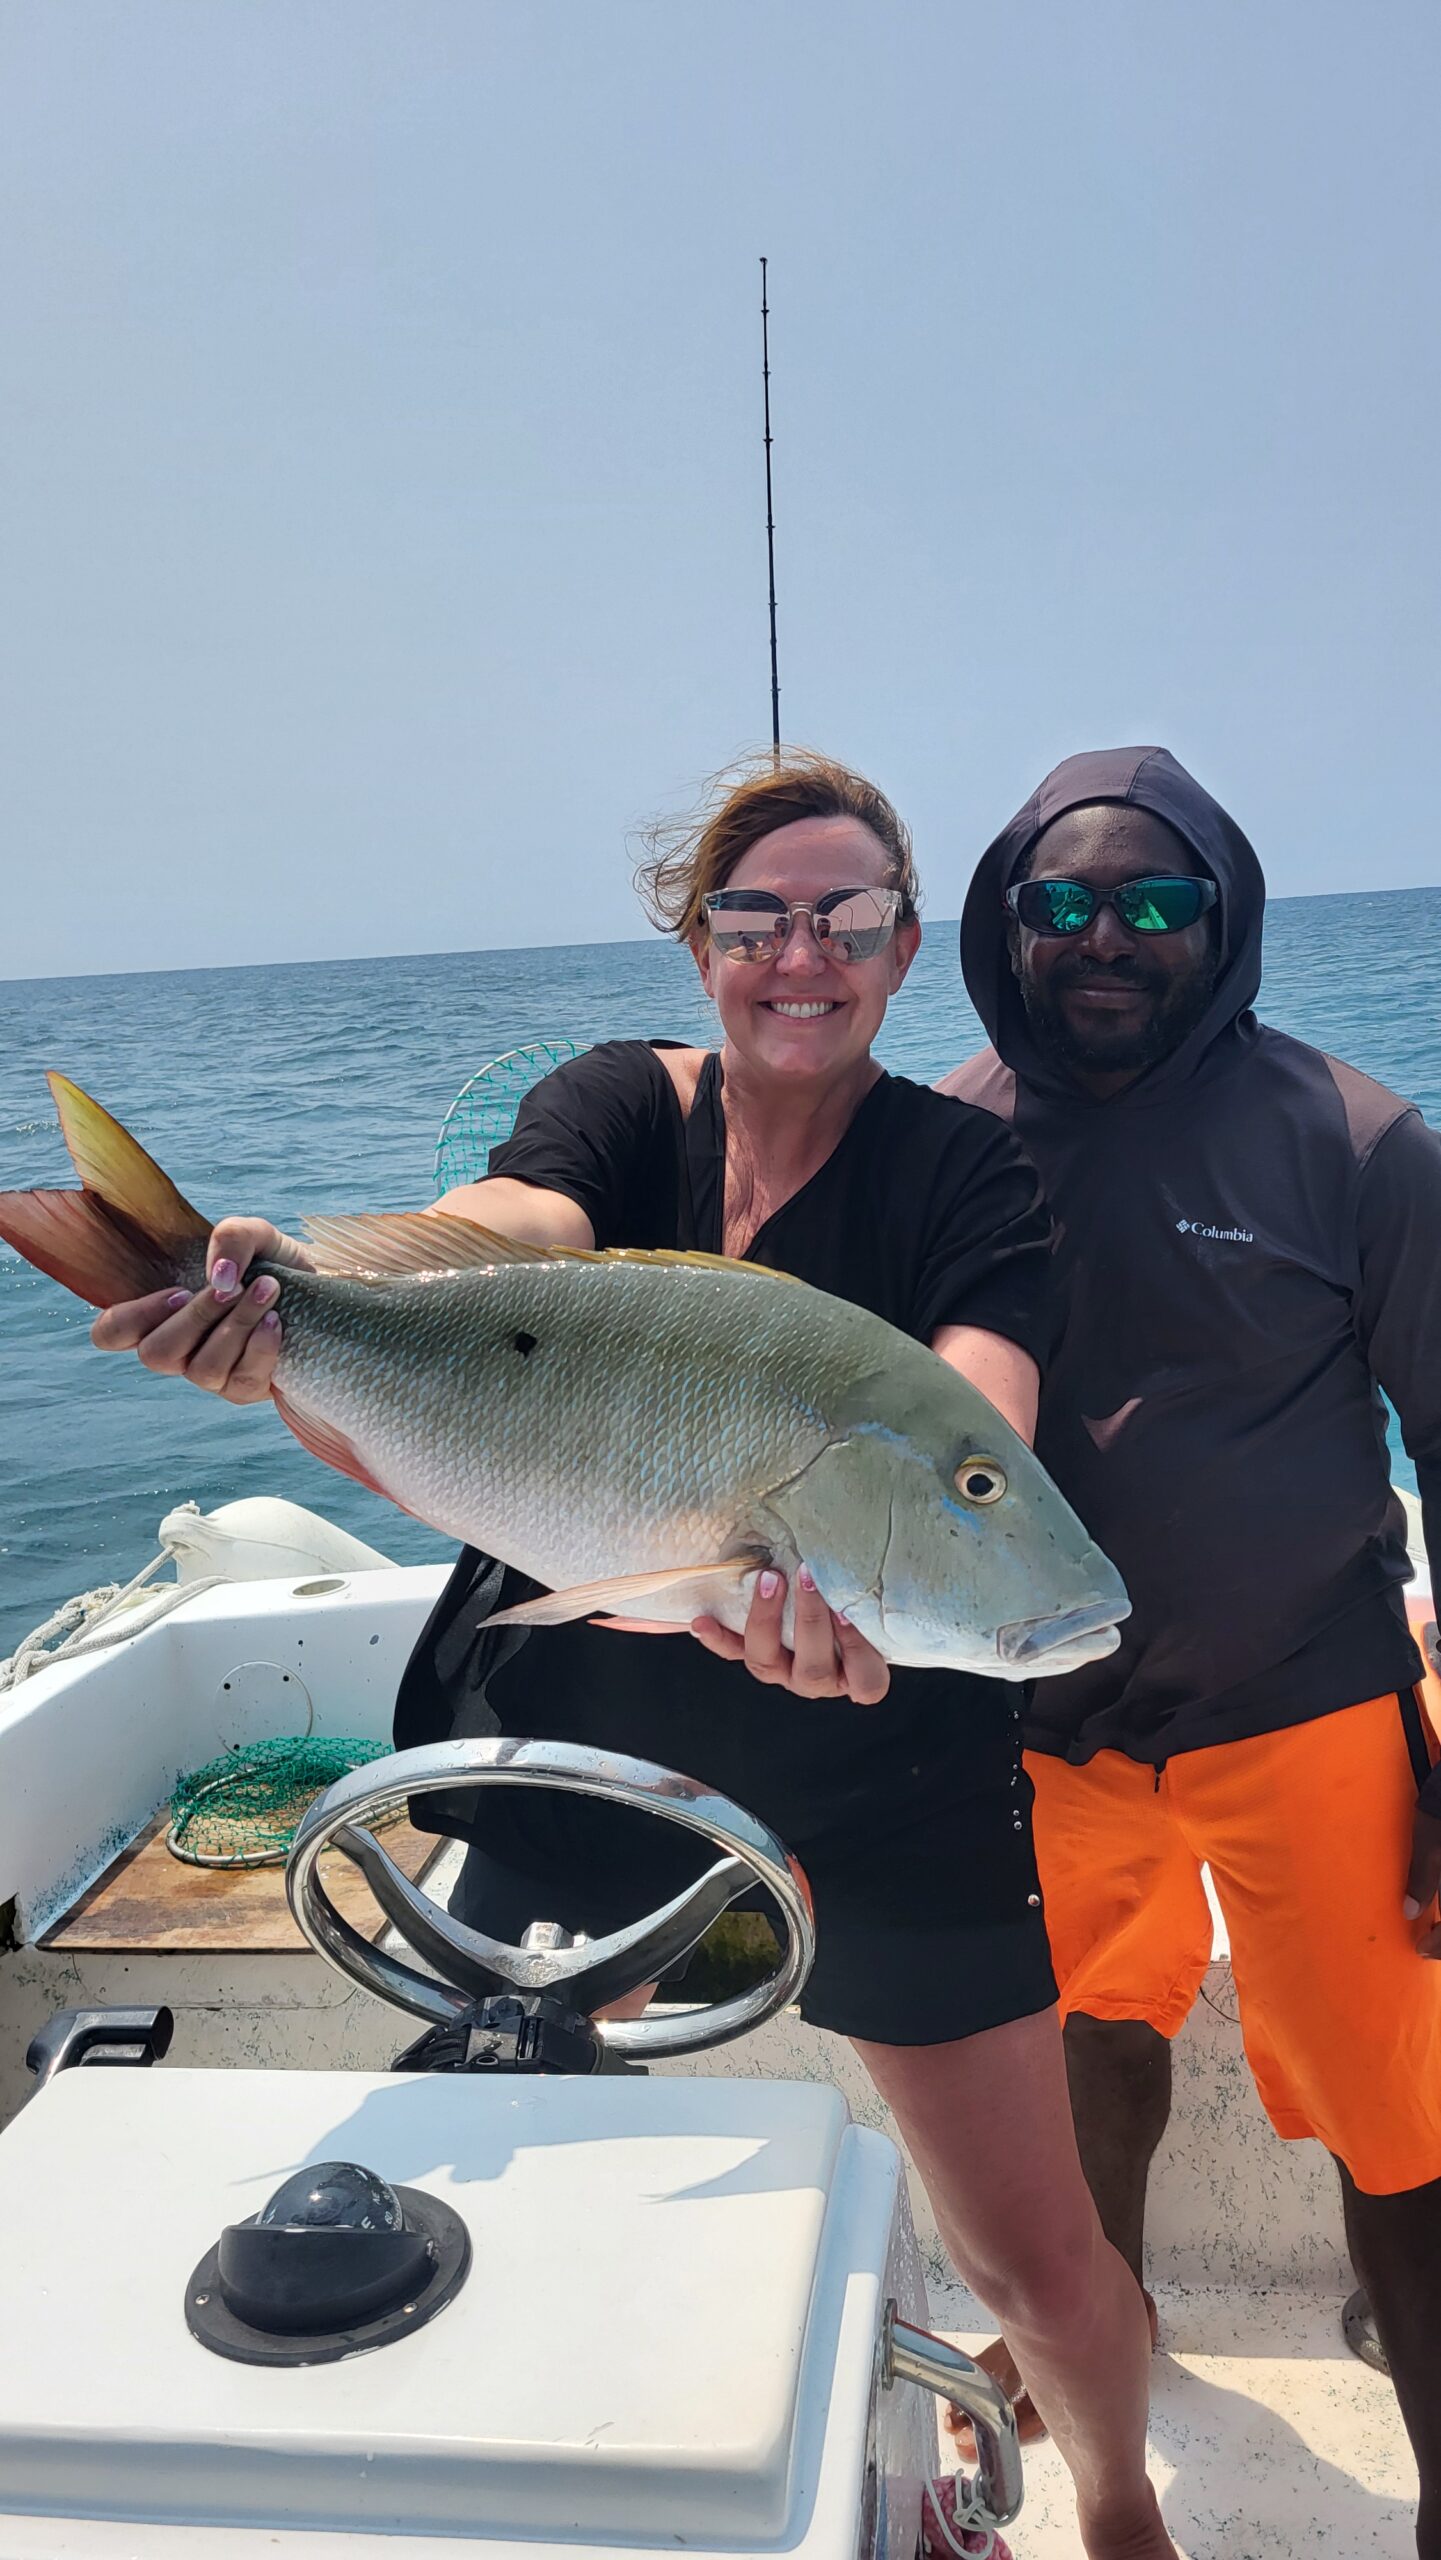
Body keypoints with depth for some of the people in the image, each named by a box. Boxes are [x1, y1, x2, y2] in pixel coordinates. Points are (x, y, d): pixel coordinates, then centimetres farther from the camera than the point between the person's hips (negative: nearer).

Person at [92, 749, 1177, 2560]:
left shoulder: (963, 1168, -8)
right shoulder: (622, 1103, -3)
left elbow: (976, 1406, -26)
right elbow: (500, 1230, -24)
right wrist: (305, 1299, -46)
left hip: (884, 1781, -1)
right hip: (585, 1748, 2)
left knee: (1034, 2257, 7)